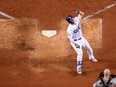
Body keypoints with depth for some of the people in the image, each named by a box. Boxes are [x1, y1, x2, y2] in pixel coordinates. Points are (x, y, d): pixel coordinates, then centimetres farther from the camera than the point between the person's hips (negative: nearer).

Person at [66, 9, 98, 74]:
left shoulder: (76, 19, -14)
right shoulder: (70, 29, -29)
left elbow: (82, 14, -3)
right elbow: (70, 38, -23)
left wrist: (78, 12, -25)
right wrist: (75, 44, -30)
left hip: (81, 38, 7)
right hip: (75, 41, -7)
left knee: (89, 49, 21)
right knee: (80, 53, -20)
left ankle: (91, 57, 55)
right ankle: (79, 68, -8)